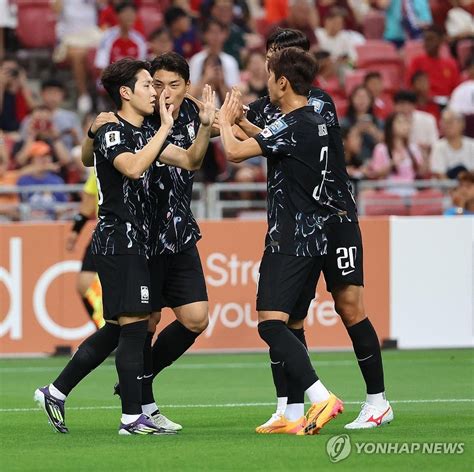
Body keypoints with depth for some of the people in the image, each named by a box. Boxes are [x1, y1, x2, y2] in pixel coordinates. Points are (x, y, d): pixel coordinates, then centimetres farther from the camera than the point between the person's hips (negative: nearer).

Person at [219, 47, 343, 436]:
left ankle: (321, 398, -25)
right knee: (286, 325, 13)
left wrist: (225, 121, 2)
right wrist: (240, 121, 34)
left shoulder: (292, 126, -16)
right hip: (312, 239, 10)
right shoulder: (316, 122, 13)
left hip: (290, 240, -10)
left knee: (271, 324, -15)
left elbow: (234, 152, -17)